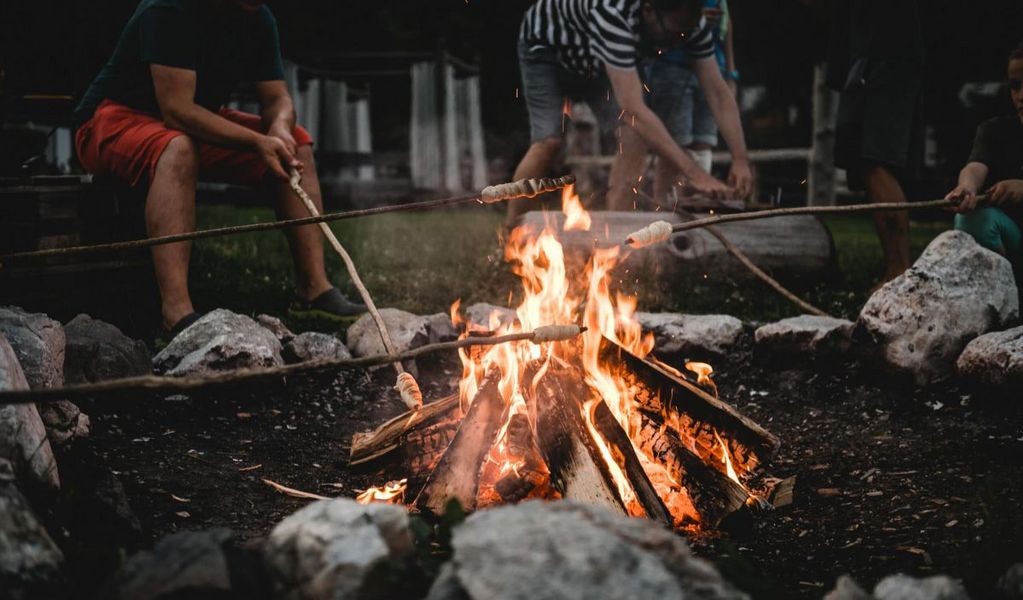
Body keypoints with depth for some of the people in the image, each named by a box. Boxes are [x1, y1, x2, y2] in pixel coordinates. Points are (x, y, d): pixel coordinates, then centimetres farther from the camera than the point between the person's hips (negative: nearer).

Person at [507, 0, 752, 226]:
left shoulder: (688, 21, -26)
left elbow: (719, 94, -19)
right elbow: (633, 110, -51)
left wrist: (741, 159, -31)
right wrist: (693, 173, -52)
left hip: (593, 58, 6)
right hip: (546, 45, -6)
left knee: (636, 135, -13)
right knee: (548, 141, -19)